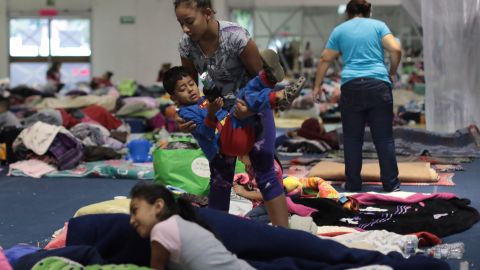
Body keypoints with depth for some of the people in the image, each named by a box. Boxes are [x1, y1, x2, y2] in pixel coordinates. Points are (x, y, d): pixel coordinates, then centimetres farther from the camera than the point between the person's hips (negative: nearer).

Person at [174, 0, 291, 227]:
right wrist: (186, 117, -20)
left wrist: (251, 109, -36)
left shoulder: (236, 37, -30)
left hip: (253, 106, -4)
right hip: (221, 109, 4)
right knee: (220, 176, 6)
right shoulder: (187, 45, -15)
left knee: (264, 172, -7)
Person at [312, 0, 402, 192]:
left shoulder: (339, 30, 13)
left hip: (351, 87, 1)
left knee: (352, 139, 8)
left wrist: (317, 86, 24)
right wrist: (392, 74, 13)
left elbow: (325, 60, 15)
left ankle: (353, 185, 10)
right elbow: (396, 50, -1)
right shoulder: (378, 25, 10)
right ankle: (391, 184, 8)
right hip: (378, 85, 0)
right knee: (384, 138, 5)